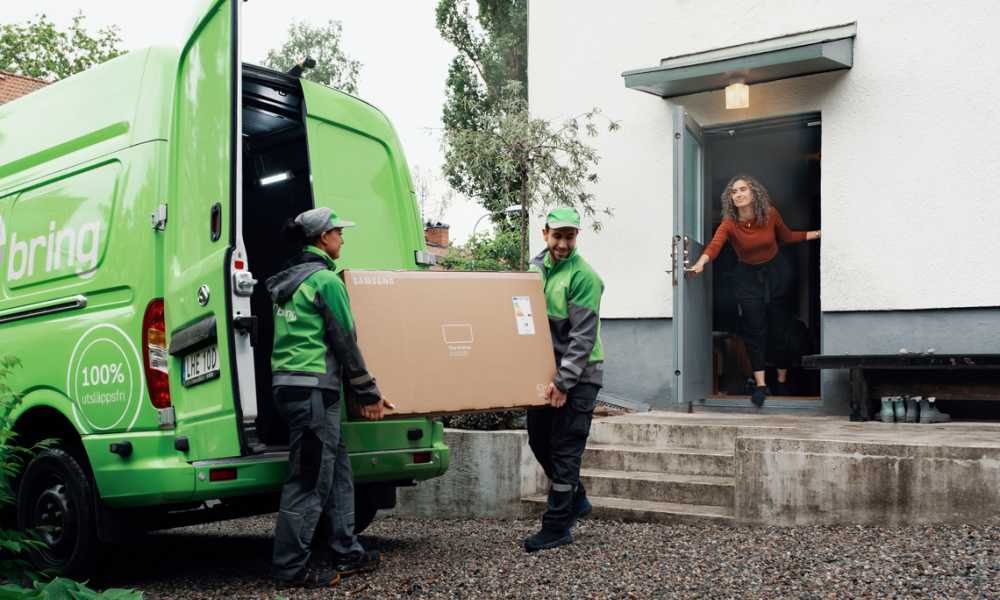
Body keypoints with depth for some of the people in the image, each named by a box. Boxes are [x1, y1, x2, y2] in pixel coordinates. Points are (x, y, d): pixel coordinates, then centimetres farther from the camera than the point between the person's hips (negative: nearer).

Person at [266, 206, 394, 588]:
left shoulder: (289, 280, 18)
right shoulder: (325, 280, -11)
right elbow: (345, 342, -10)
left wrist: (358, 392, 24)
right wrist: (369, 394, -1)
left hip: (289, 384, 10)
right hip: (313, 388, -10)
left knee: (336, 467, 15)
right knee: (310, 477, -4)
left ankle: (346, 553, 21)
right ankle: (291, 567, 2)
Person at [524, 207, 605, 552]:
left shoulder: (583, 277, -16)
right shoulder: (536, 267, 7)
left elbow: (583, 337, -20)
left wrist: (563, 382, -23)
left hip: (578, 375, -7)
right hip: (544, 369, 8)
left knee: (565, 449, -3)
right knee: (539, 440, 14)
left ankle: (557, 527, 6)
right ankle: (575, 500, 34)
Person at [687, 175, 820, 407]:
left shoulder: (770, 214, -12)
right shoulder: (729, 223, -19)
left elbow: (787, 236, 6)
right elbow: (714, 244, -38)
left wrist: (816, 234, 5)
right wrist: (700, 263, -57)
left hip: (777, 272, 1)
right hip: (748, 277, -1)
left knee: (780, 329, 5)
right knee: (754, 330, -8)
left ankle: (782, 381, 18)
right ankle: (760, 384, -5)